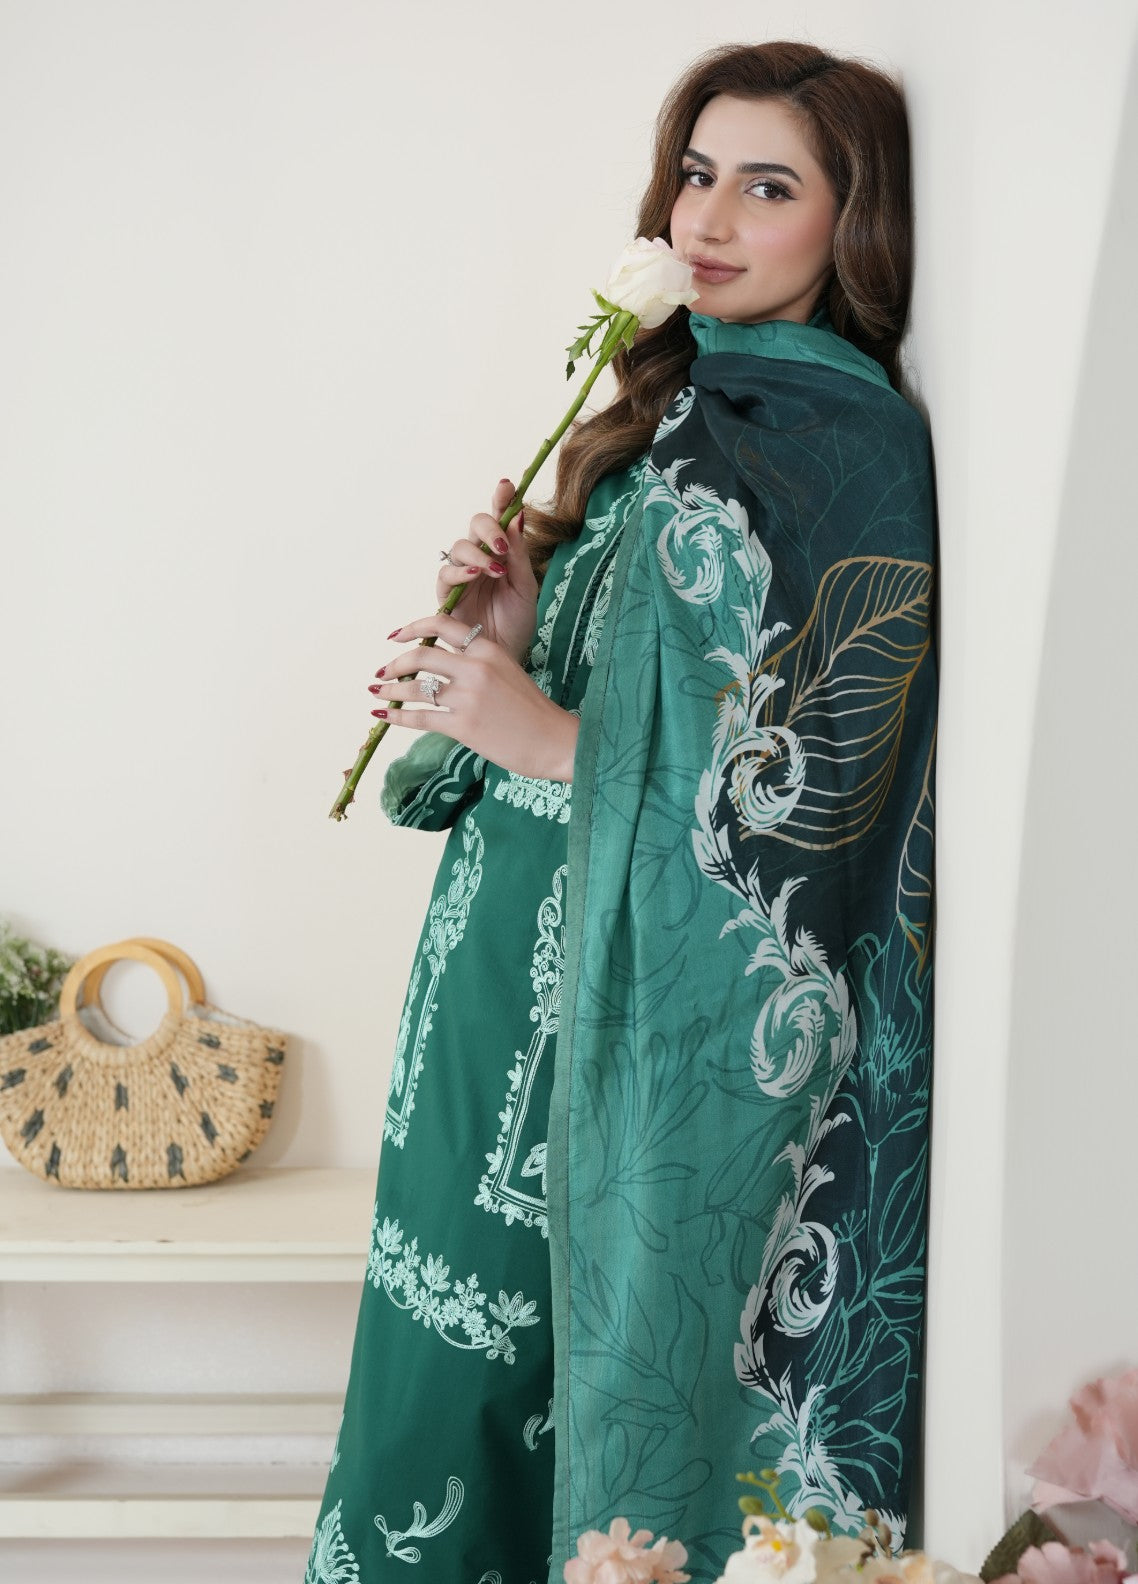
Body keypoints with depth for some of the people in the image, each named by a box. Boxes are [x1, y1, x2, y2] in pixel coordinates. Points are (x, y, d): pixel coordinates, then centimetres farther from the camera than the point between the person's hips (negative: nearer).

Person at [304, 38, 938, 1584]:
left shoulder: (859, 453, -12)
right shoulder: (674, 407, 13)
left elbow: (811, 800, -17)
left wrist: (543, 737, -17)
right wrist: (511, 629, -5)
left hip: (681, 1022, -7)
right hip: (544, 983, 8)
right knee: (480, 1344, 13)